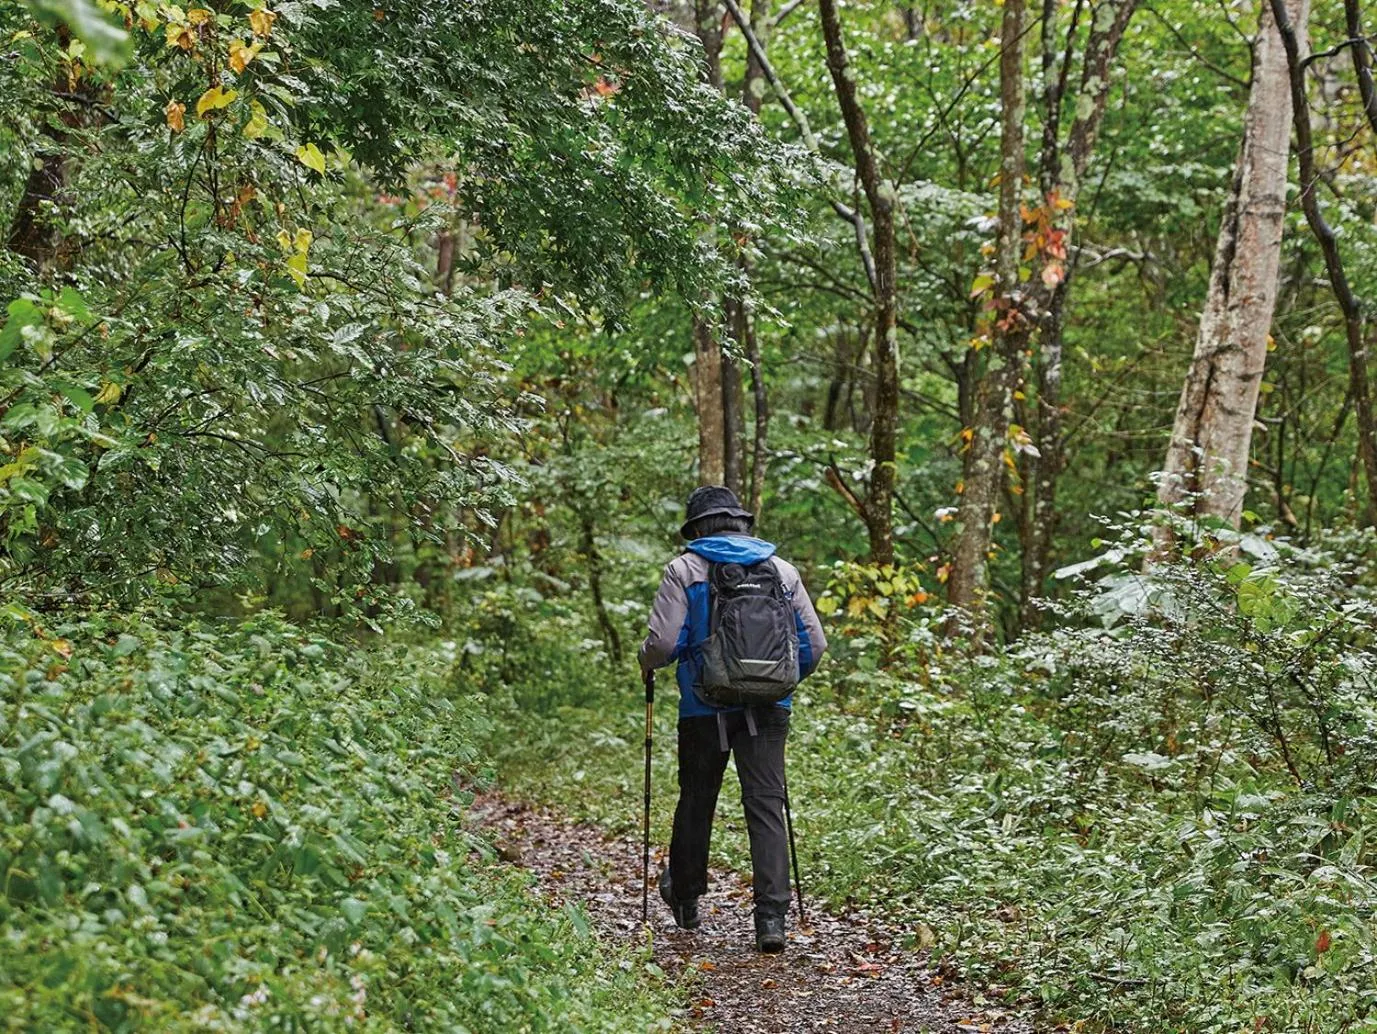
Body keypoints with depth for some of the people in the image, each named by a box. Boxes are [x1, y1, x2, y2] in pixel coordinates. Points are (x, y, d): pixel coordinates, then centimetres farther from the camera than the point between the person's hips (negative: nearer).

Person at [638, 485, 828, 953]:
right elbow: (814, 643, 8)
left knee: (696, 800, 15)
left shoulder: (684, 569, -2)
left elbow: (664, 641, -9)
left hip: (705, 705, -1)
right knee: (766, 805, 0)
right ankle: (772, 916, -10)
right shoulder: (782, 569, 8)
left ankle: (685, 897, 33)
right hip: (769, 708, 2)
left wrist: (647, 664, 13)